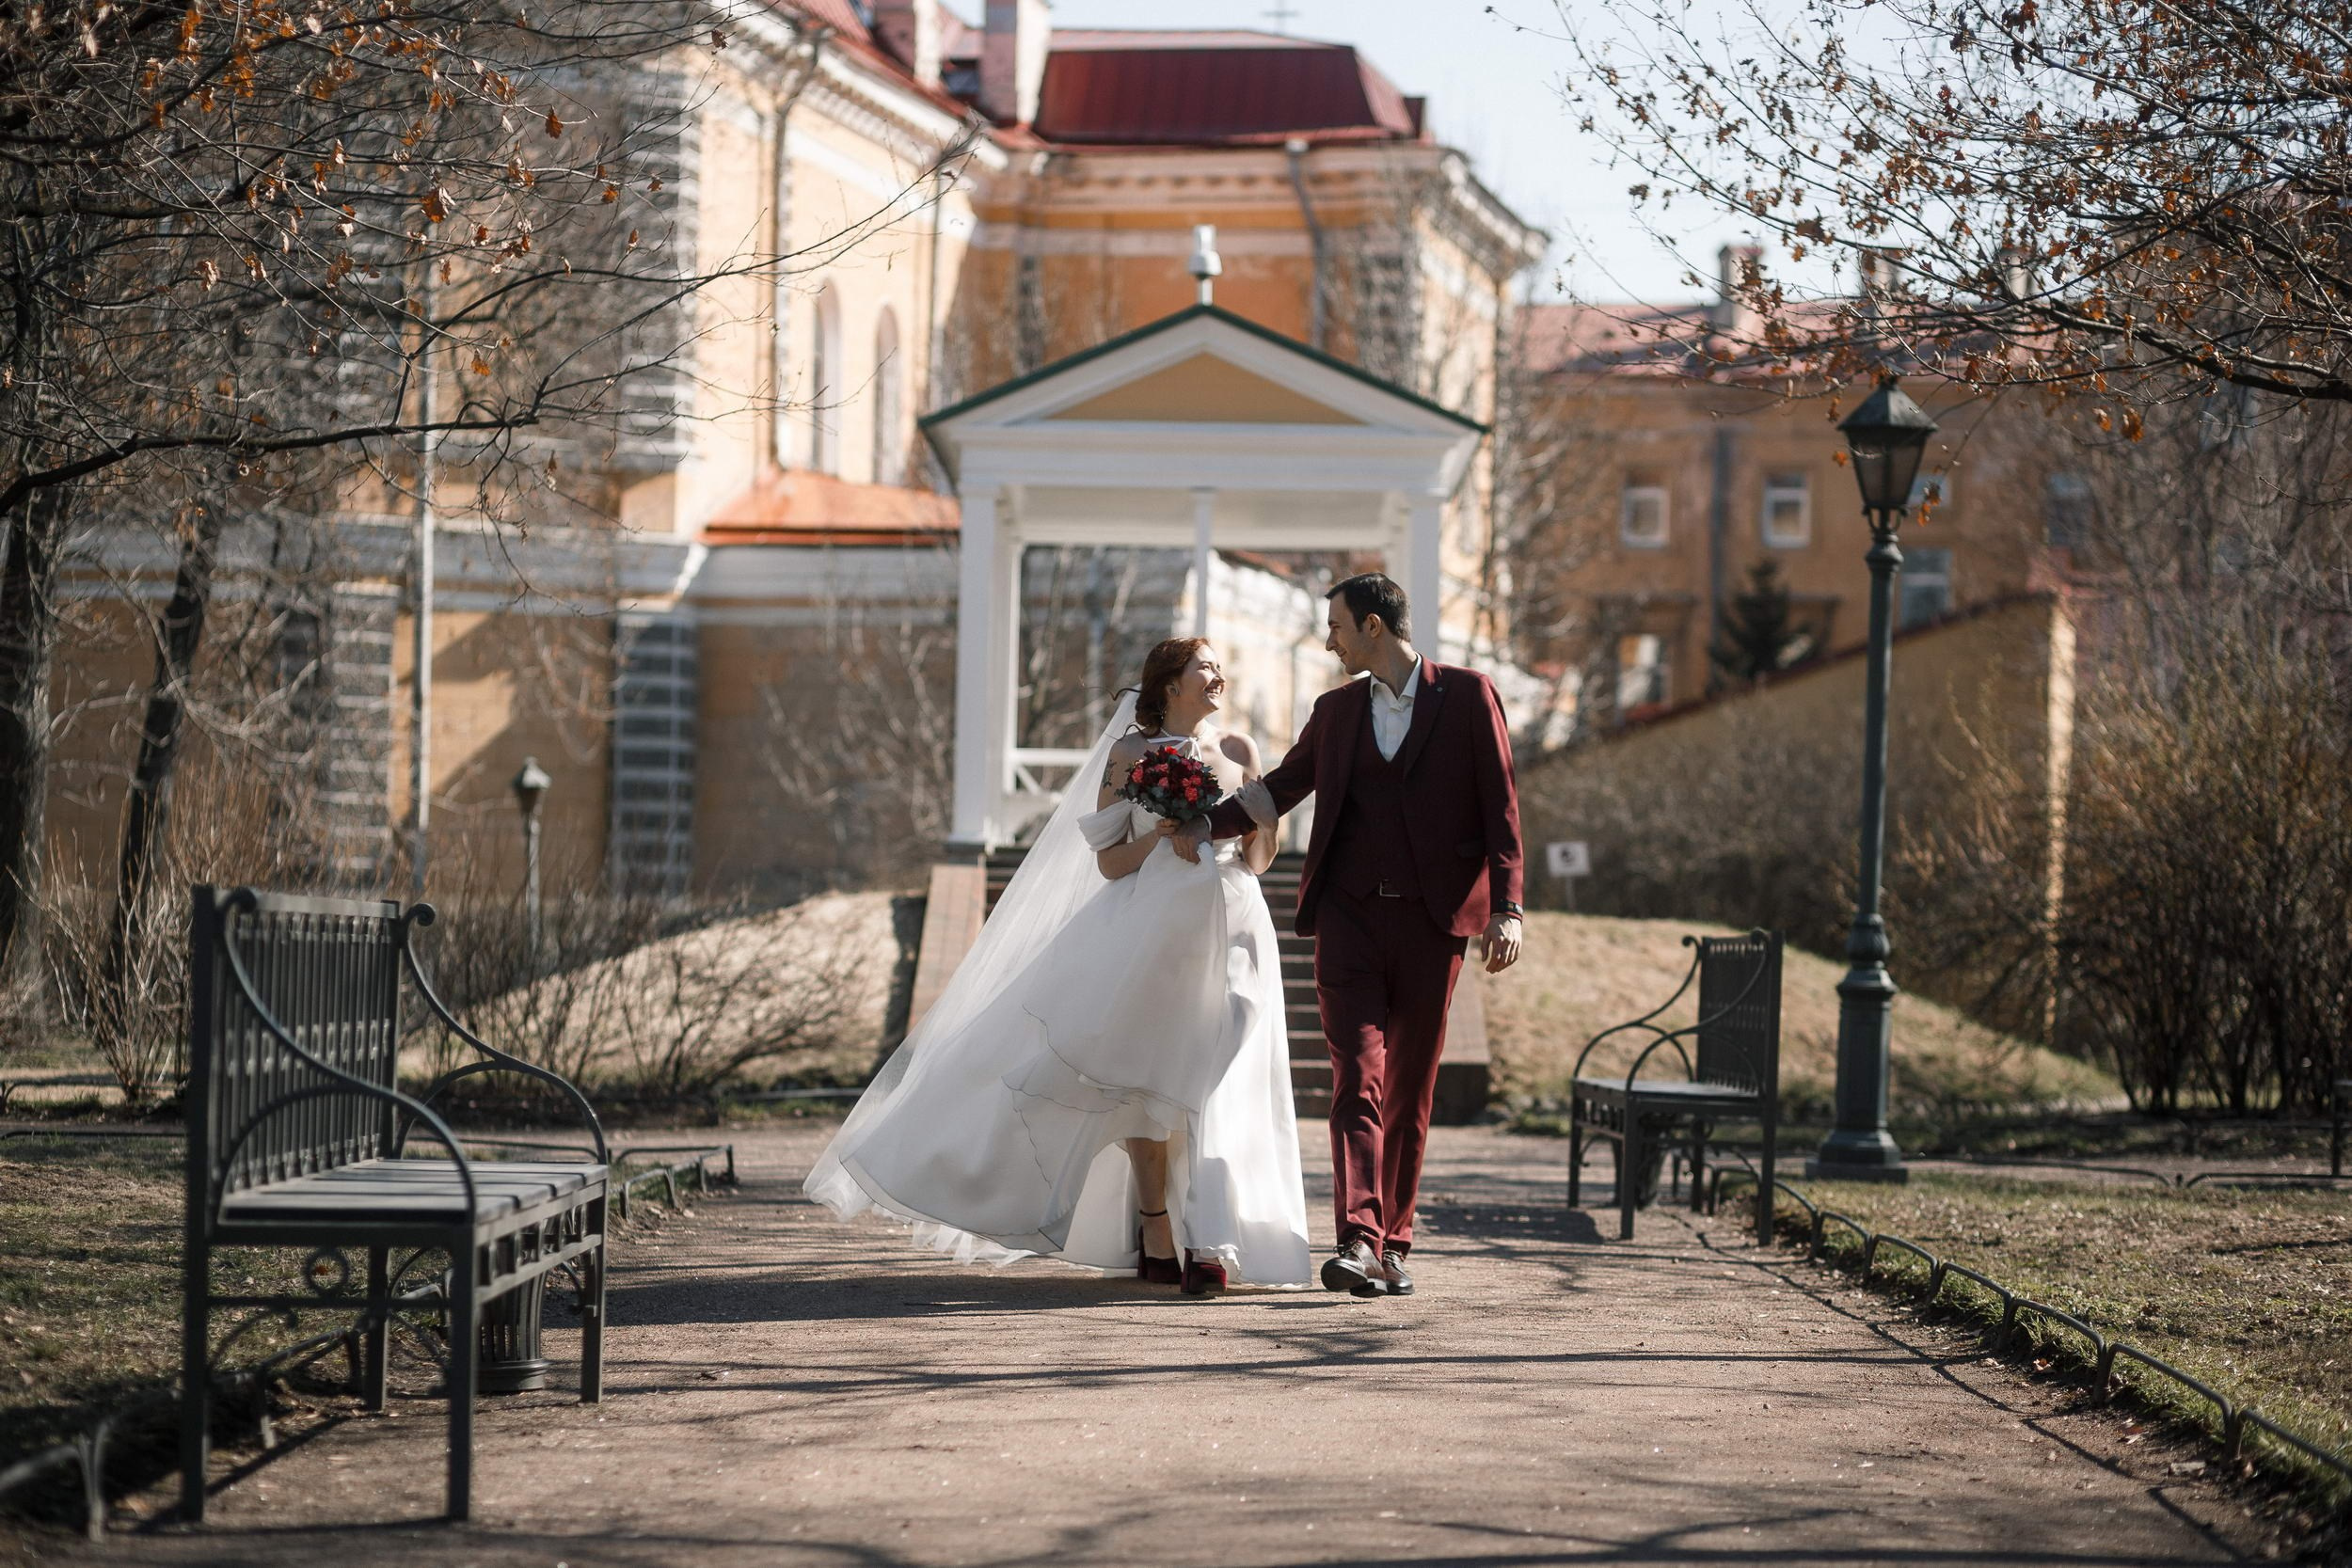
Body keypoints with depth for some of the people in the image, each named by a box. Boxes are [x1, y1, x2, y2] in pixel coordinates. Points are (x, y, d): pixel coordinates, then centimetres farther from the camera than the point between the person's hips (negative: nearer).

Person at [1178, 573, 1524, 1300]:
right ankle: (1358, 1242, -22)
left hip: (1432, 922, -2)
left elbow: (1499, 807, -1)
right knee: (1358, 1078, -12)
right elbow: (1282, 789, 23)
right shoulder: (1336, 711, 13)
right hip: (1350, 918, 2)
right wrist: (1209, 824, 8)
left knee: (1410, 1089, 5)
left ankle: (1394, 1245, 13)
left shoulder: (1467, 695, 2)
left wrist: (1506, 909, -8)